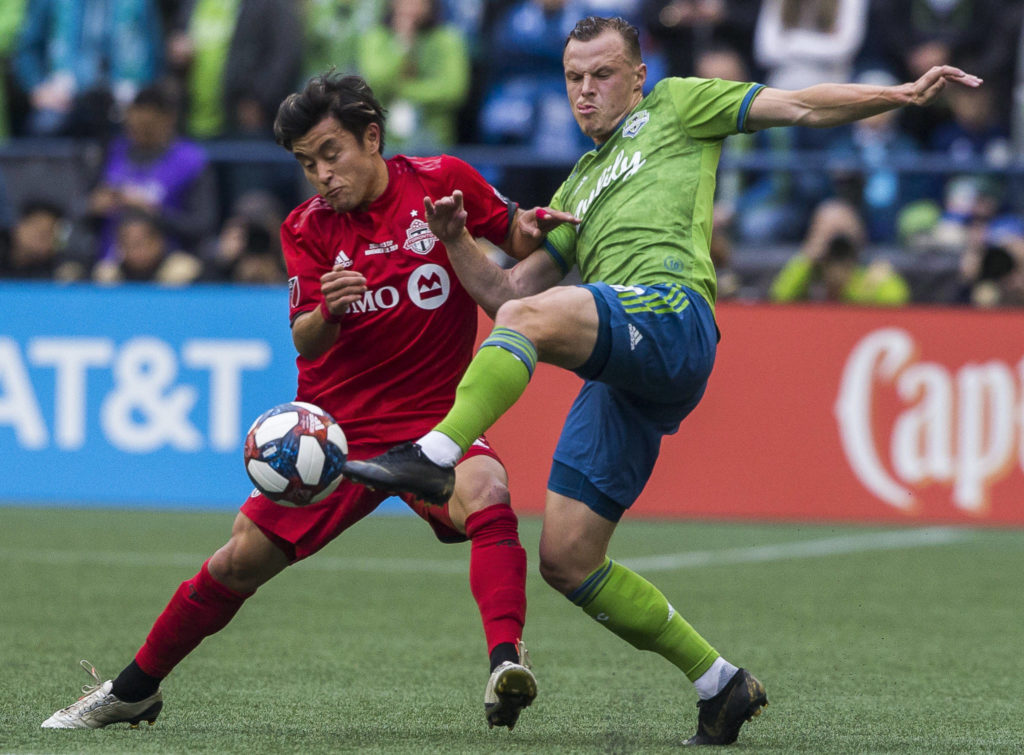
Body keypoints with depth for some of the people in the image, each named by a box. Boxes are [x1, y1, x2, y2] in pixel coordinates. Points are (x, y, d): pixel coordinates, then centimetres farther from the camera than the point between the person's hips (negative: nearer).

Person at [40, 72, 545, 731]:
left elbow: (520, 239, 7)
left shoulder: (442, 181, -5)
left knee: (485, 495, -35)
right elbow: (303, 342, -5)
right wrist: (327, 312, -27)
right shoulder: (308, 228, 1)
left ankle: (506, 660, -47)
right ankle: (134, 690, 19)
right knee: (243, 559, 1)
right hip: (339, 424, 2)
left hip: (435, 418, -2)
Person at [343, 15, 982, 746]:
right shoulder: (579, 191, 35)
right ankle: (719, 683, 7)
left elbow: (800, 106, 12)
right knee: (567, 561, -1)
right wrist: (456, 241, 14)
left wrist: (902, 94, -1)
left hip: (669, 310, -7)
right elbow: (504, 291, 32)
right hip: (619, 376, 7)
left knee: (530, 317, -34)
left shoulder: (675, 108, 20)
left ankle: (434, 459, -44)